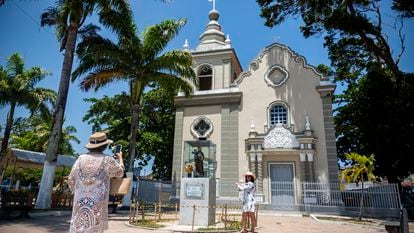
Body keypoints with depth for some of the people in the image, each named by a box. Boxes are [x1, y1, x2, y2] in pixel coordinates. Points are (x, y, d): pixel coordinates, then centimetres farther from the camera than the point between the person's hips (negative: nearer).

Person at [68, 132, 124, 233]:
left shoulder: (80, 158, 5)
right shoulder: (107, 160, -6)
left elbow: (71, 180, 11)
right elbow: (120, 173, 11)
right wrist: (120, 158, 26)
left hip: (80, 201, 4)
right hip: (97, 203, -4)